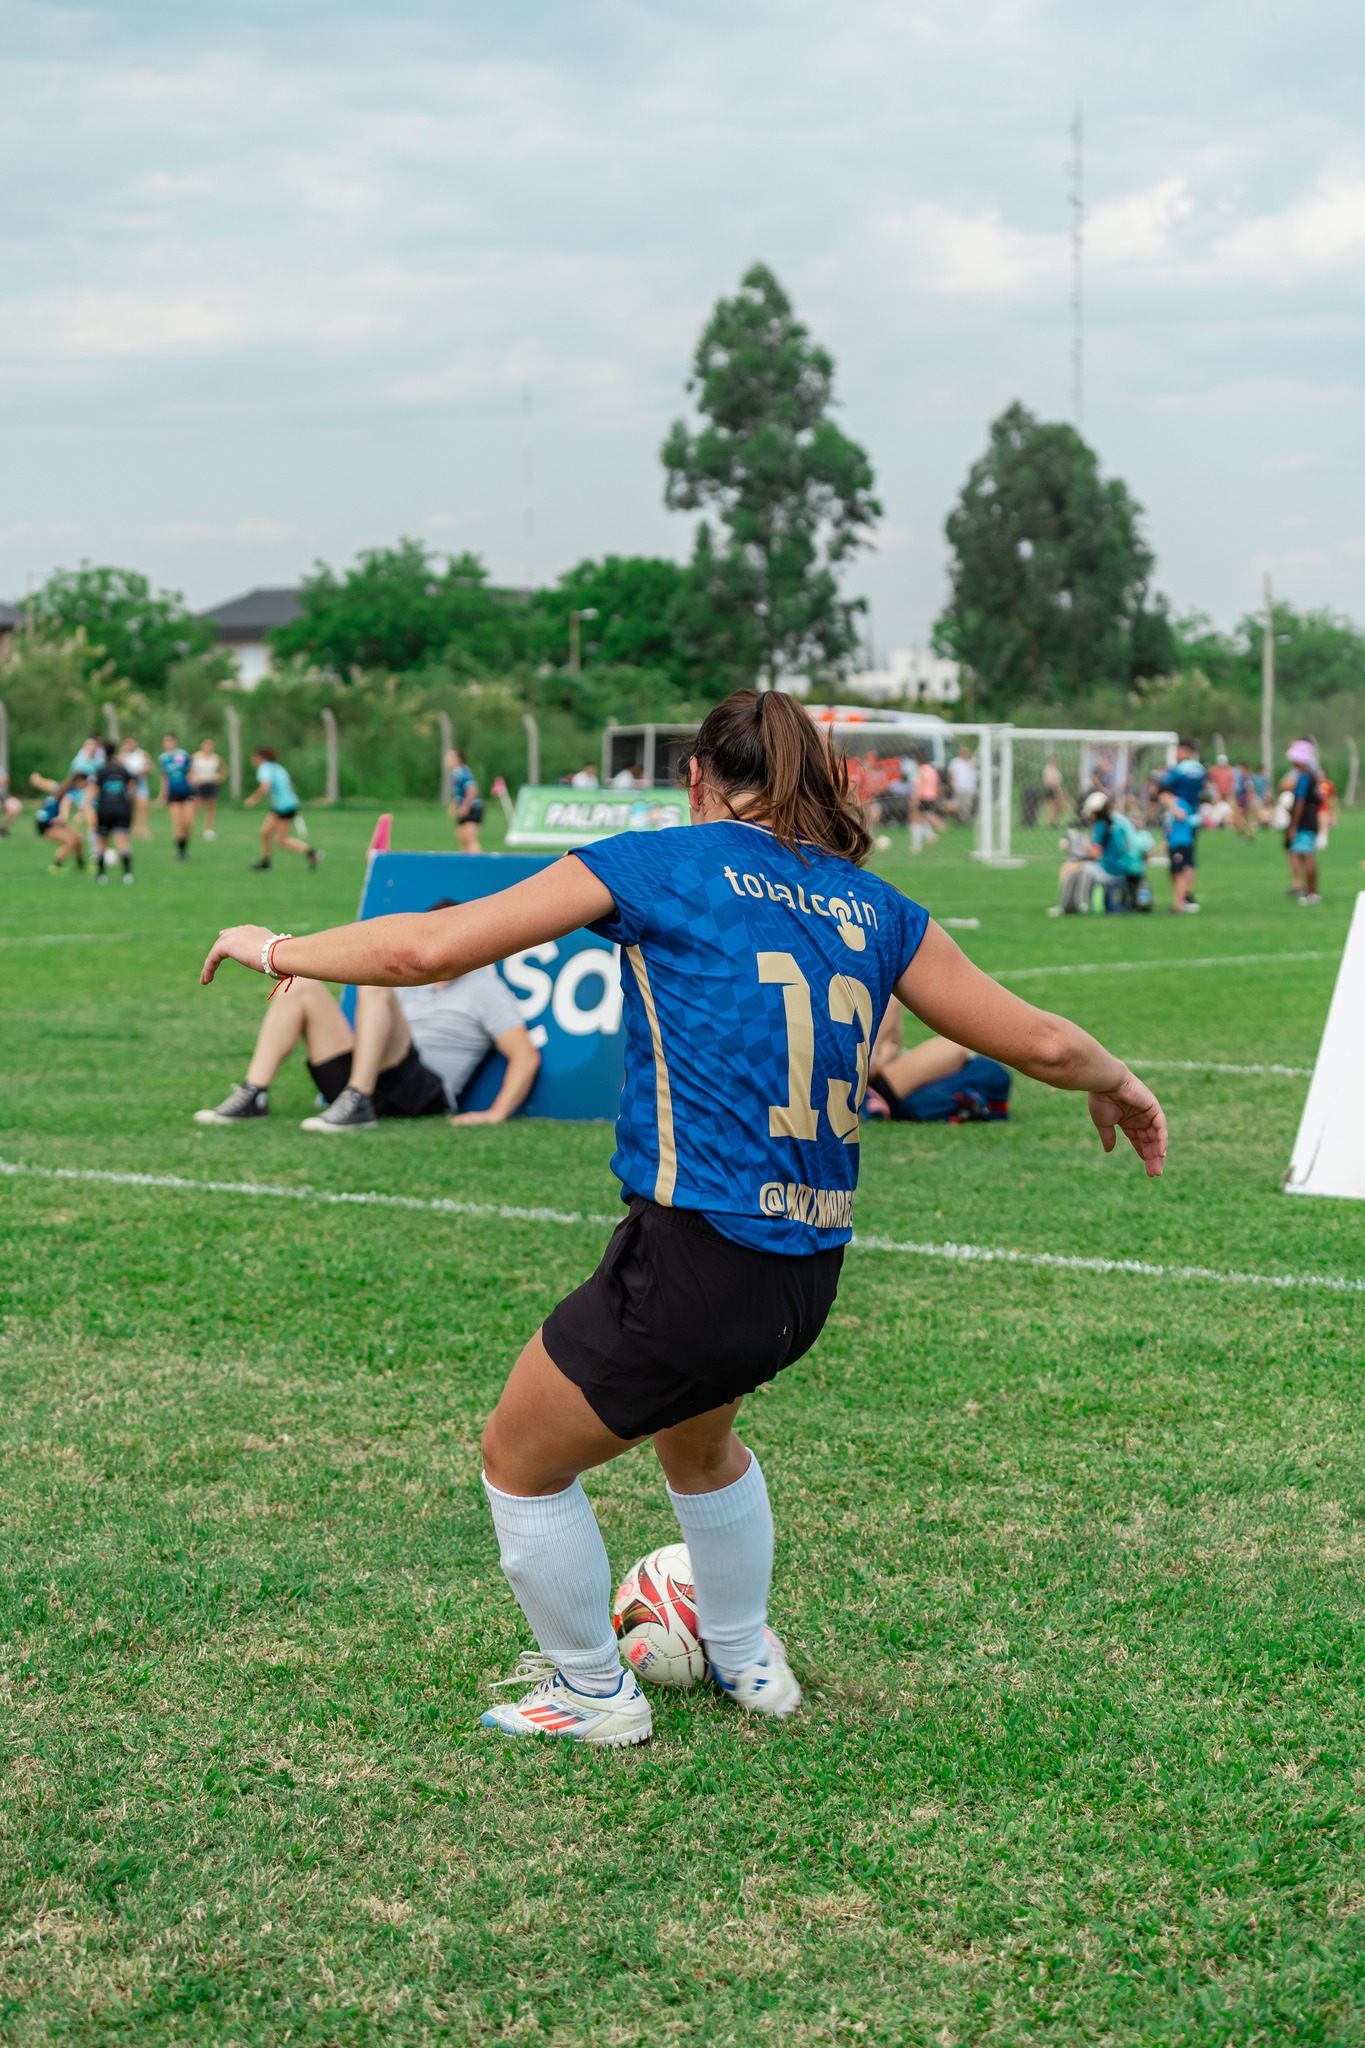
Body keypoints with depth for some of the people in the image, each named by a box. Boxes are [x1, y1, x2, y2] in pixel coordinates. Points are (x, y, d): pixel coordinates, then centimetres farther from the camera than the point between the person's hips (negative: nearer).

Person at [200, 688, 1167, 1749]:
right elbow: (1040, 1040, 11)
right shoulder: (875, 908, 8)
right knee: (697, 1437, 37)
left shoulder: (657, 864, -4)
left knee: (521, 1463, 20)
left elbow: (426, 947, -7)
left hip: (695, 1257, -6)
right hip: (810, 1272, 6)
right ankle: (747, 1661, 52)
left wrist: (278, 949, 8)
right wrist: (1118, 1083, 33)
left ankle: (593, 1692, 33)